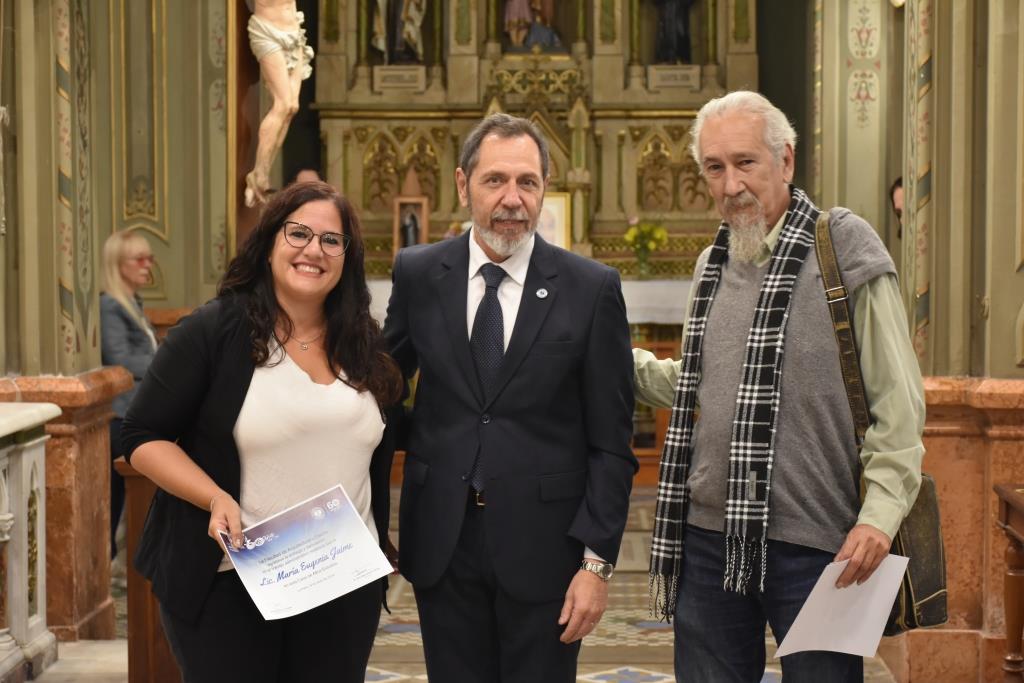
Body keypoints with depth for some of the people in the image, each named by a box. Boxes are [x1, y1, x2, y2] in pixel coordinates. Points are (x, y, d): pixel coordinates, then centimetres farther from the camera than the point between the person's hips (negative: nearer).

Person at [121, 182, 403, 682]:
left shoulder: (363, 345, 7)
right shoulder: (212, 331, -7)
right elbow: (143, 436, -7)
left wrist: (377, 549, 9)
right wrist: (216, 499, -21)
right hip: (229, 583, -4)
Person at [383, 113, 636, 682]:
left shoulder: (592, 288, -4)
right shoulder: (418, 275, 3)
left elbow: (610, 441, -4)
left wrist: (598, 561, -9)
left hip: (544, 545, -2)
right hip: (441, 543, 2)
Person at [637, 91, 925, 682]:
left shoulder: (844, 246, -7)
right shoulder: (713, 266, 13)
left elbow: (898, 401, -9)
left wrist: (881, 514, -18)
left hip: (814, 544, -6)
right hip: (709, 536, 6)